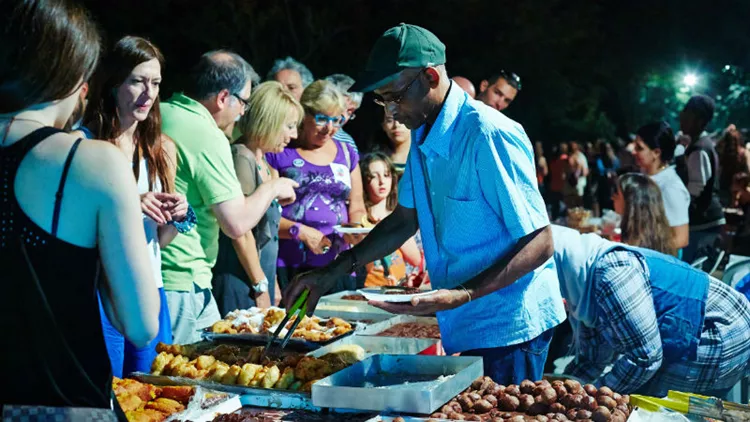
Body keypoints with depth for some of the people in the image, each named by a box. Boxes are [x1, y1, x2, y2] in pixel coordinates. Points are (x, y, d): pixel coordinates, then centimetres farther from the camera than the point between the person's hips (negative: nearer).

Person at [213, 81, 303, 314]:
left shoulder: (262, 161, 15)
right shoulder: (242, 158, -13)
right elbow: (240, 231, -17)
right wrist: (261, 286, -14)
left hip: (261, 278, 9)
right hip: (241, 282, -9)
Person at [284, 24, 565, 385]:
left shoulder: (489, 136, -21)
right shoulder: (423, 137, 7)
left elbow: (539, 245, -20)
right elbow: (406, 220, 17)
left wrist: (464, 294, -30)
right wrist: (334, 271, 8)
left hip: (507, 327, -8)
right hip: (462, 328, 8)